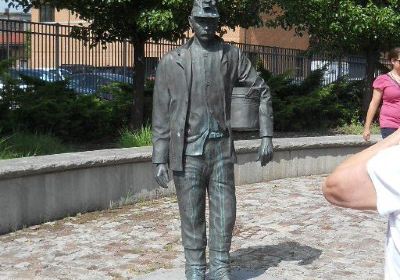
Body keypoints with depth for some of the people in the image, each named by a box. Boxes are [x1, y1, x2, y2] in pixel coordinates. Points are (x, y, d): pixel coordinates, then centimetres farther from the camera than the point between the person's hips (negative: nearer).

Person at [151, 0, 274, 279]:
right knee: (192, 215, 5)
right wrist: (160, 159, -3)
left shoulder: (232, 55, 4)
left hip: (221, 149, 2)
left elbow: (263, 91, 8)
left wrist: (267, 136, -1)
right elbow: (161, 115, 1)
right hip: (188, 152, -1)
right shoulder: (172, 62, 1)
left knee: (225, 212, 6)